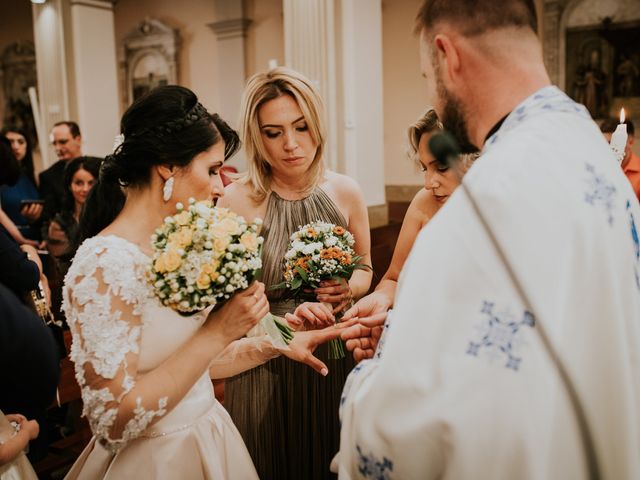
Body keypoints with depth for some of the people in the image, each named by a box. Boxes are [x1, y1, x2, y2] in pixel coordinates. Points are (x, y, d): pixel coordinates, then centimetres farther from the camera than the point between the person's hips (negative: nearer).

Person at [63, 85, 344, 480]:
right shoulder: (105, 264, -24)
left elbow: (194, 362, 7)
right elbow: (113, 422, -26)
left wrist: (276, 344, -1)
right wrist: (218, 331, -27)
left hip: (205, 439, 7)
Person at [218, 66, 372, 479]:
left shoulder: (345, 192, -5)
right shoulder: (236, 202, -15)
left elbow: (365, 268, 9)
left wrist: (350, 288, -12)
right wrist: (283, 322, -29)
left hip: (336, 358, 3)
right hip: (266, 366, -3)